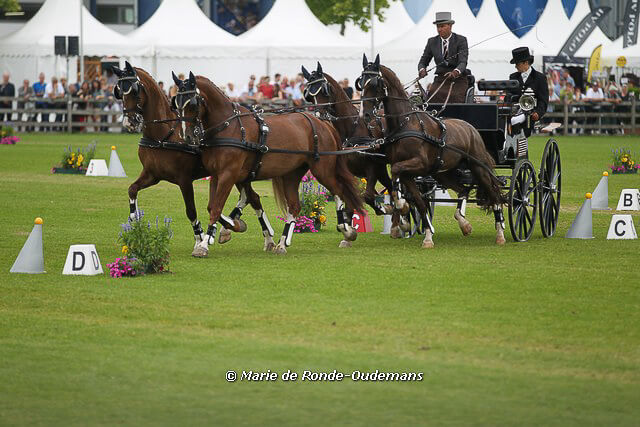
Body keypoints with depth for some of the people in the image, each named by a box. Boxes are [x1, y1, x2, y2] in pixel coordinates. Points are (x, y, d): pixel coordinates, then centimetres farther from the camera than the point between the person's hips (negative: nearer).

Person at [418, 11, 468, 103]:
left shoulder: (461, 40, -2)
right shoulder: (432, 42, 10)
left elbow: (463, 62, -13)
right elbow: (423, 61, 13)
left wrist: (455, 72, -35)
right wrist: (422, 70, -13)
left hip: (458, 80, -3)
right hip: (440, 80, 3)